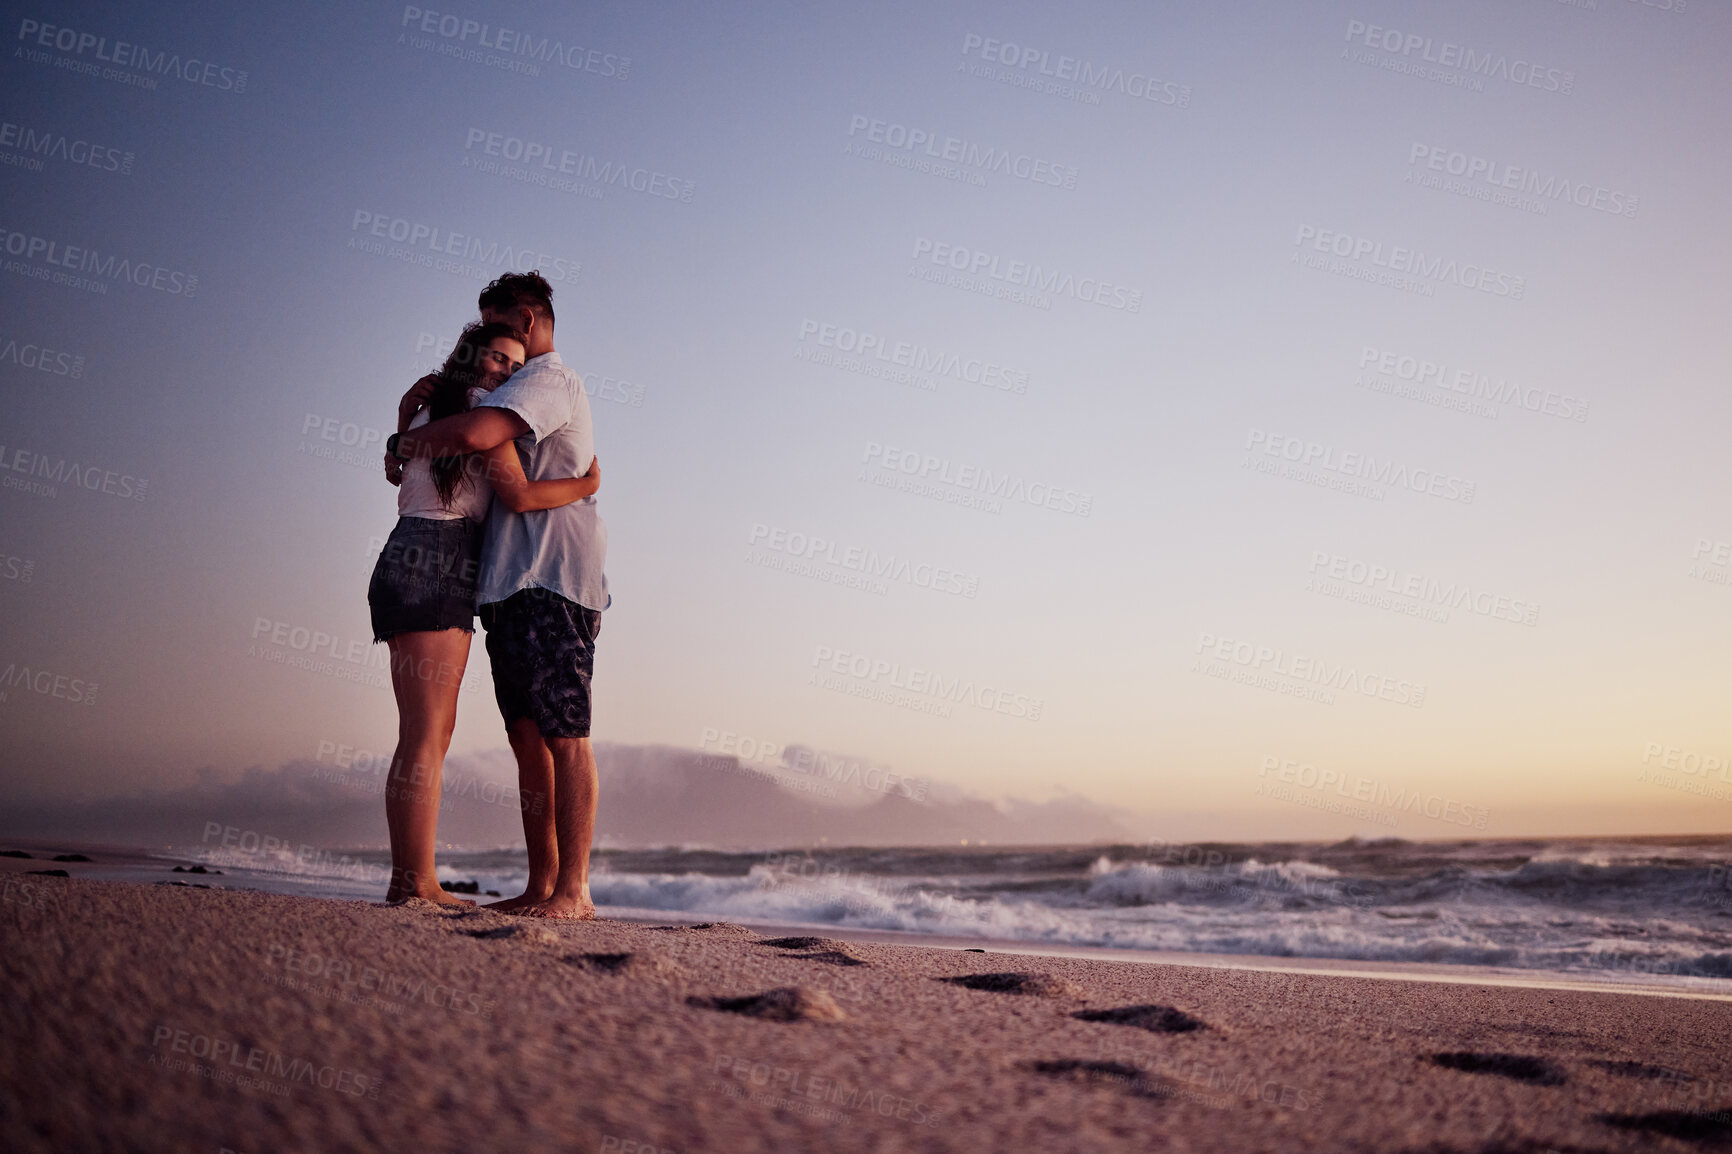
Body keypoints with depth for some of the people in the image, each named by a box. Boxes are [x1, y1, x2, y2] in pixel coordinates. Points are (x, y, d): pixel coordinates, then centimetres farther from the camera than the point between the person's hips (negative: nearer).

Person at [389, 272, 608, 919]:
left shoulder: (549, 379, -5)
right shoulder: (522, 393, 28)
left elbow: (474, 434, -22)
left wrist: (410, 445, -3)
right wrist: (422, 400, 14)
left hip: (552, 585, -10)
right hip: (513, 586, 10)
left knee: (563, 736, -11)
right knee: (528, 738, 6)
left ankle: (573, 890, -12)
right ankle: (541, 885, 8)